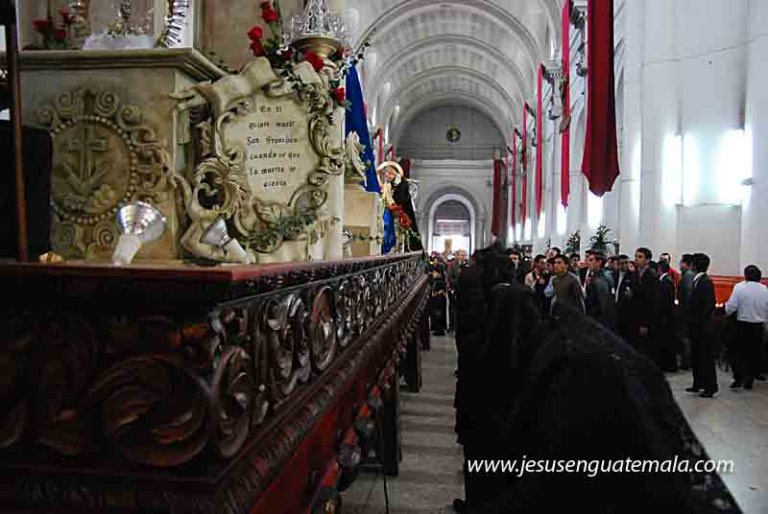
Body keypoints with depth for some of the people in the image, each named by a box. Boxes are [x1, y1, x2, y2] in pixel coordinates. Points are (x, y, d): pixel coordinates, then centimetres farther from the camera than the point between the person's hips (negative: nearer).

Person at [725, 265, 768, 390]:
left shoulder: (739, 287, -11)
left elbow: (731, 307, -14)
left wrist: (727, 310, 7)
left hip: (743, 325, -3)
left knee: (738, 352, 7)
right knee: (754, 353, 11)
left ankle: (738, 378, -1)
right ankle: (749, 381, 15)